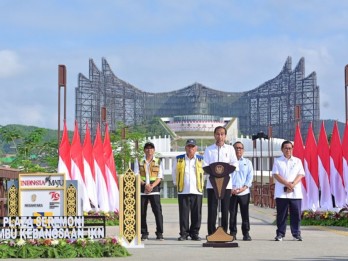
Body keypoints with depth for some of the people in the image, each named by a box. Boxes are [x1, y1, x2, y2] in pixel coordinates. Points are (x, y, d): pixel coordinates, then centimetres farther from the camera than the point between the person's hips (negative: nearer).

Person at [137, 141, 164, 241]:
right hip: (142, 189, 1)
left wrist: (152, 186, -11)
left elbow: (160, 177, 4)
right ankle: (144, 233, 7)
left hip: (154, 189, -1)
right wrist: (145, 185, -12)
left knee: (157, 211, -9)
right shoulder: (140, 162, 11)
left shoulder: (158, 162, 10)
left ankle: (159, 233, -5)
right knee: (142, 212, 0)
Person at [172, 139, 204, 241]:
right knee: (183, 213, -1)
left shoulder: (201, 160, 7)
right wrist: (176, 183, 16)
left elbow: (204, 173, 16)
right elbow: (174, 172, 20)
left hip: (197, 191, 0)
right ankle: (184, 233, 5)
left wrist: (201, 184, 13)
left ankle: (195, 233, 9)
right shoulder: (178, 160, 8)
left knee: (196, 214, 1)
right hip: (183, 191, 0)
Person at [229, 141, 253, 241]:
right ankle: (232, 233, 6)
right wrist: (230, 188, -10)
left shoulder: (247, 162, 14)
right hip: (231, 192, -1)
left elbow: (250, 177, 7)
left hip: (244, 192, 1)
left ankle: (246, 233, 5)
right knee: (232, 214, 1)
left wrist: (244, 187, -8)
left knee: (245, 214, 0)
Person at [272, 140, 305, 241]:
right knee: (281, 214, 0)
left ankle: (296, 234, 5)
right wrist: (287, 184, -14)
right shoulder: (277, 161, 9)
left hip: (295, 193, 1)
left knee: (296, 213, -1)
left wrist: (293, 184, -12)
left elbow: (301, 174, 4)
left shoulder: (297, 161, 13)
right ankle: (280, 234, 5)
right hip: (281, 193, -1)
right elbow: (276, 175, -2)